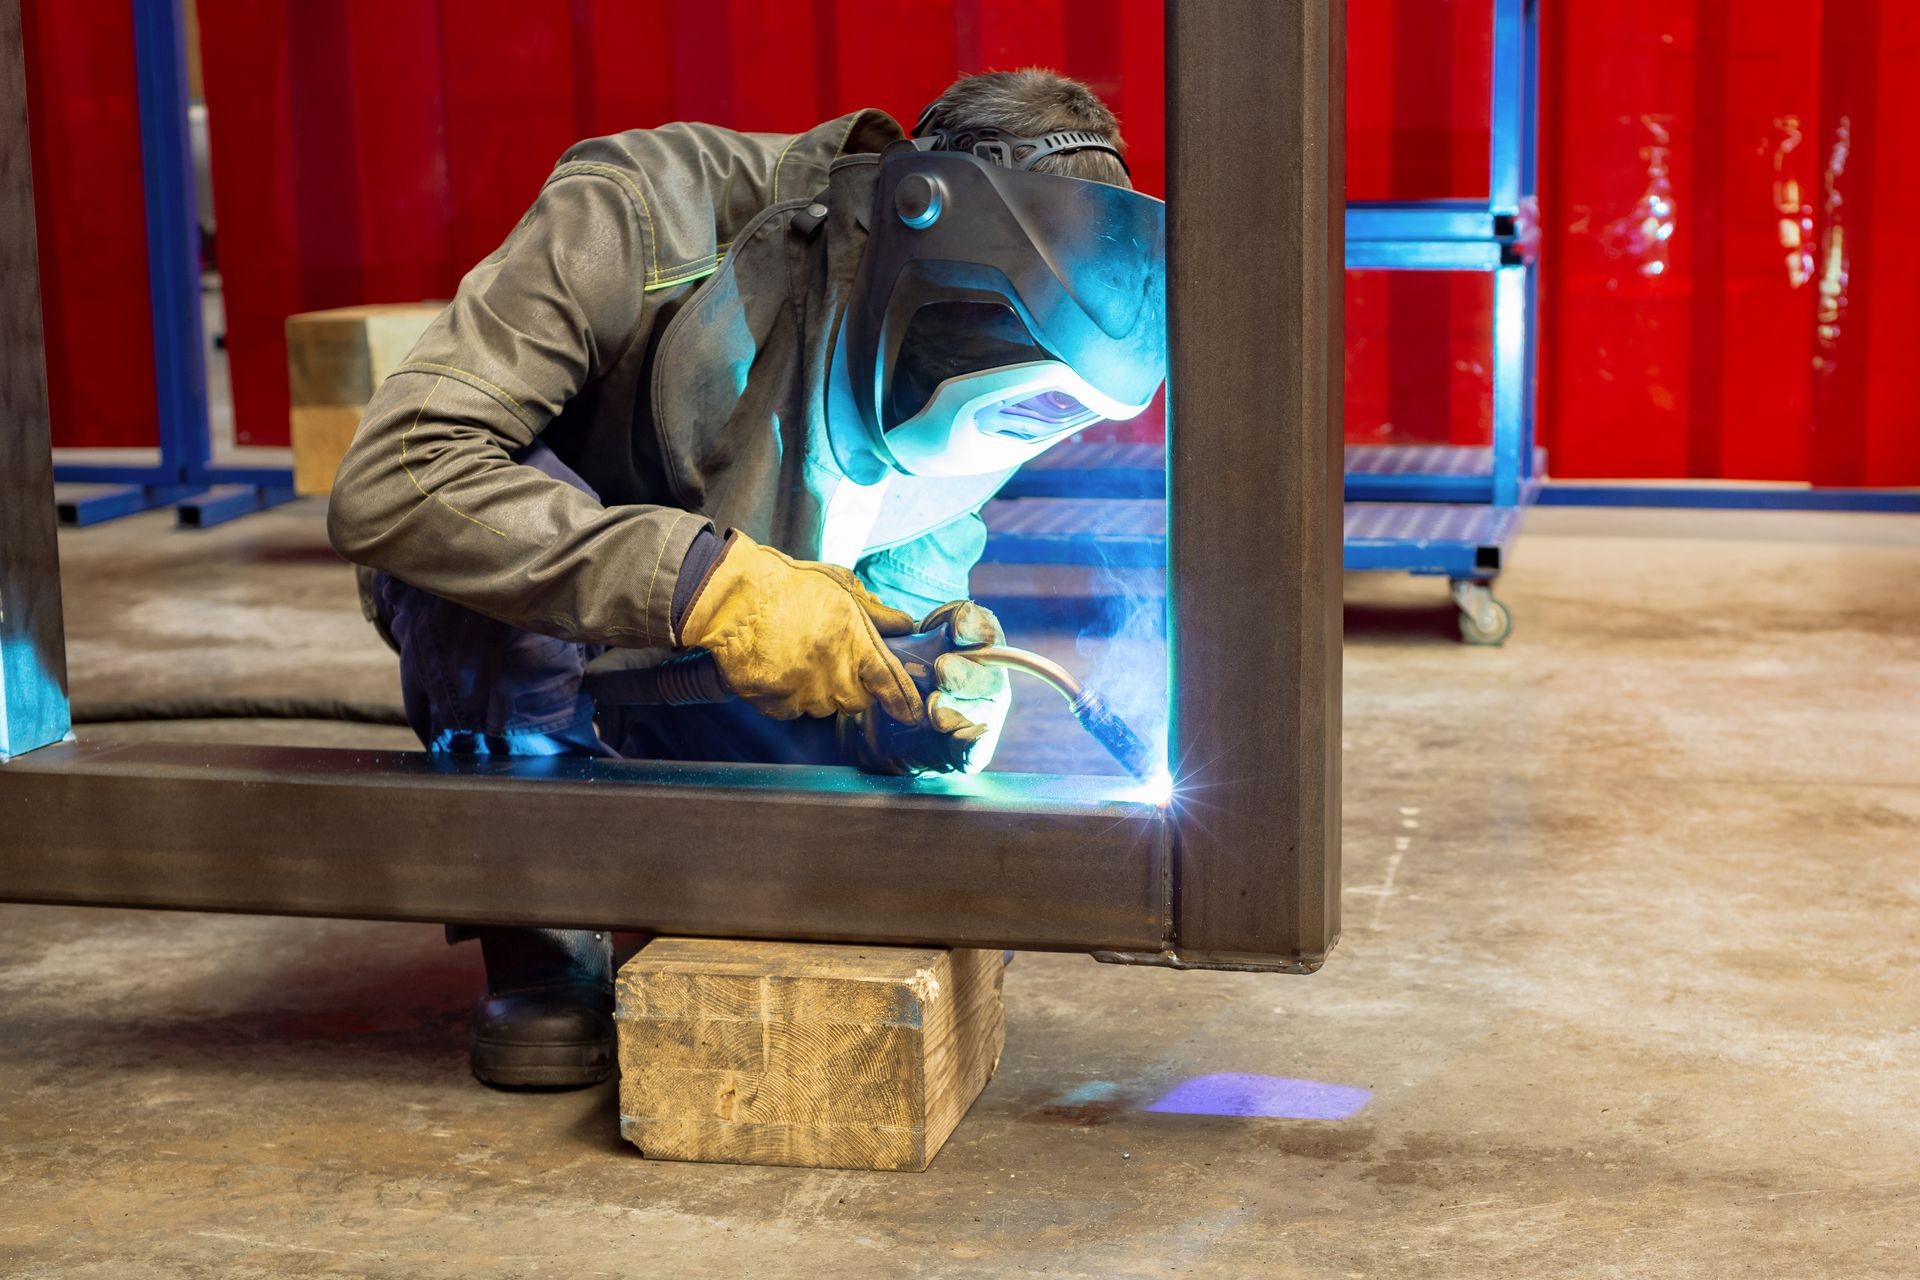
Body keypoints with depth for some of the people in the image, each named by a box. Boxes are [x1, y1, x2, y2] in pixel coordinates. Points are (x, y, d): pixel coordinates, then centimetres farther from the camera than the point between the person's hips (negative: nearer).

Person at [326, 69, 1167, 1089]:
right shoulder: (638, 226, -34)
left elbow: (912, 558, -2)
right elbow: (387, 486, -41)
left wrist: (943, 674, -28)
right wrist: (703, 577, -50)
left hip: (711, 664, 5)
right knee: (507, 506, -39)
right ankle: (538, 945, -20)